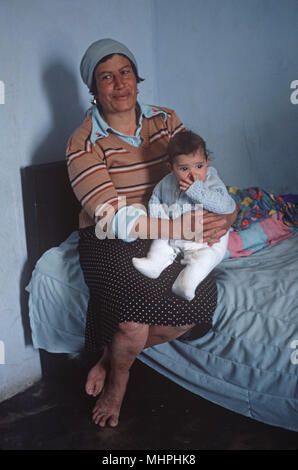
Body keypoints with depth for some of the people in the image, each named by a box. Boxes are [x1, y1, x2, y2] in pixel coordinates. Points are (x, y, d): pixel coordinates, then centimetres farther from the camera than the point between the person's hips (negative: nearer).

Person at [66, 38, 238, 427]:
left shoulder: (165, 121, 6)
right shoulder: (84, 144, -10)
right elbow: (116, 220, -20)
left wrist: (225, 214, -15)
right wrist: (191, 226, -27)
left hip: (166, 235, 4)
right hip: (110, 240, -4)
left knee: (200, 298, -23)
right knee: (135, 315, -30)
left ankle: (113, 353, 3)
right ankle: (119, 374, 8)